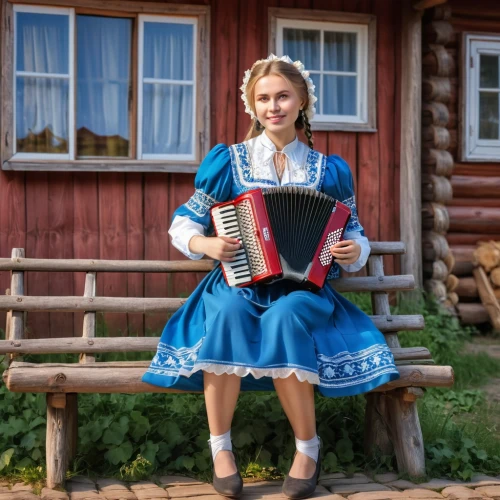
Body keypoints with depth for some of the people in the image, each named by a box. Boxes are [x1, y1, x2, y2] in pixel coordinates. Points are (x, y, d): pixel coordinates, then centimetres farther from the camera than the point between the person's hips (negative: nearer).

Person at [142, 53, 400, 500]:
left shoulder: (327, 170, 10)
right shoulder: (229, 161, 6)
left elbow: (352, 235, 16)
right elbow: (183, 225, 11)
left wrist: (354, 251, -8)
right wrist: (206, 244, -11)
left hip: (302, 287, 0)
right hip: (239, 282, 0)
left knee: (284, 317, -36)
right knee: (229, 312, -37)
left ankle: (309, 447, -18)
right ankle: (220, 447, -23)